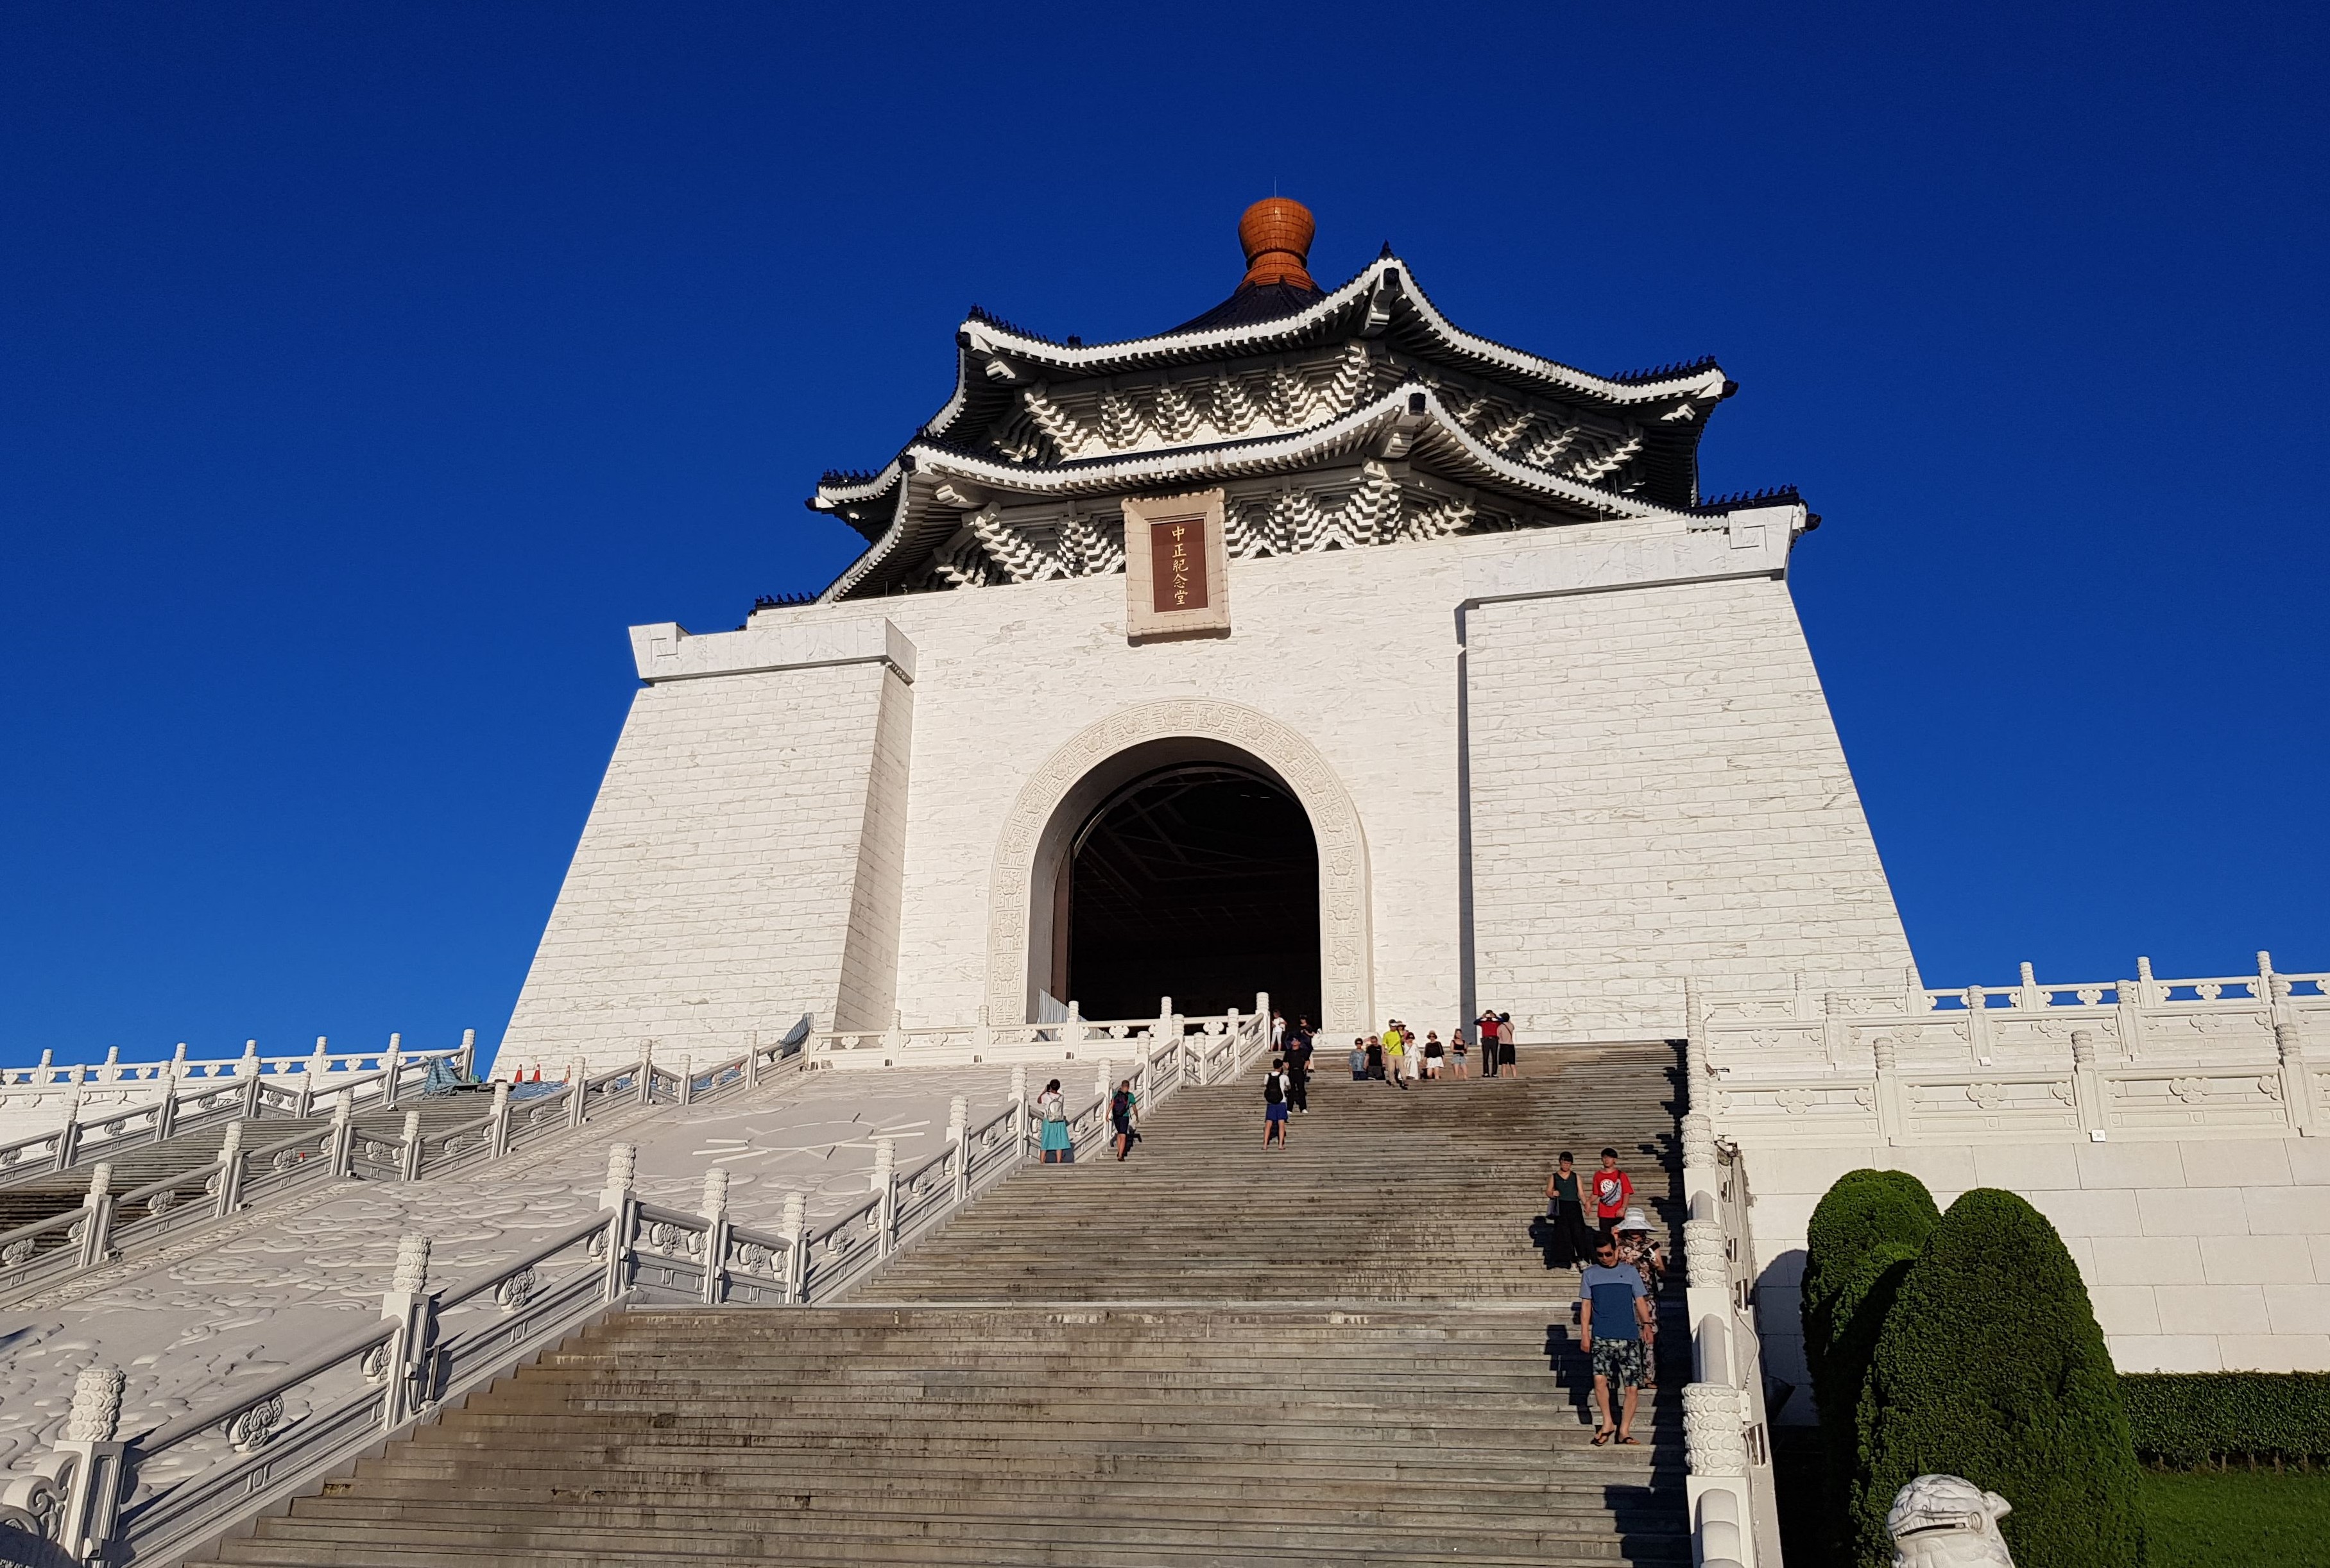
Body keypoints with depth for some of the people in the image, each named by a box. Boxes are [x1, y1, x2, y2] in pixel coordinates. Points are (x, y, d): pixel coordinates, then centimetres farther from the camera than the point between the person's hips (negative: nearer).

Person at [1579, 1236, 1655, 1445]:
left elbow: (1640, 1300, 10)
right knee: (1600, 1378, -19)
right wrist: (1584, 1334, 4)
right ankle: (1607, 1422, -1)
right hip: (1601, 1337, -1)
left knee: (1633, 1387, -4)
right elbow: (1586, 1305, 10)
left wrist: (1647, 1324, -3)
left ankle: (1624, 1430, 10)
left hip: (1629, 1337, 1)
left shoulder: (1630, 1272, 10)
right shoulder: (1589, 1274, 10)